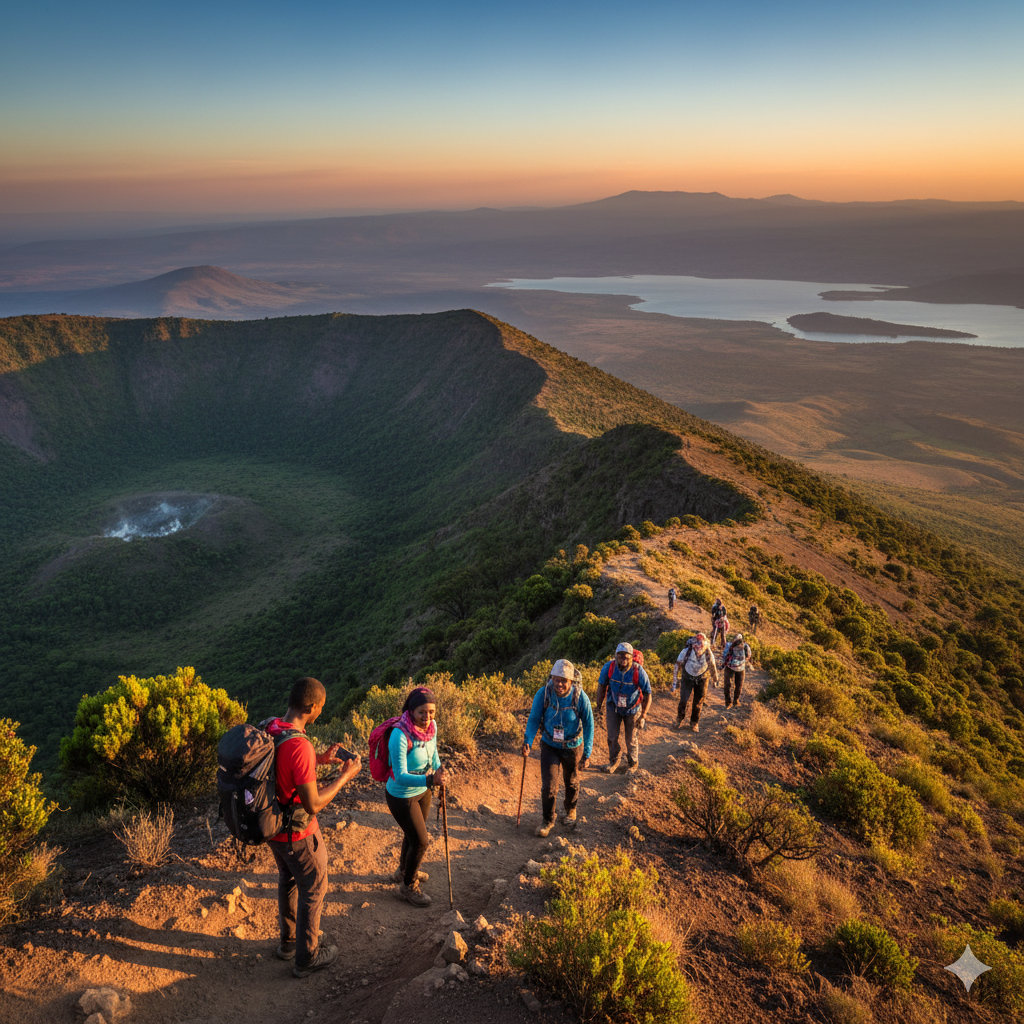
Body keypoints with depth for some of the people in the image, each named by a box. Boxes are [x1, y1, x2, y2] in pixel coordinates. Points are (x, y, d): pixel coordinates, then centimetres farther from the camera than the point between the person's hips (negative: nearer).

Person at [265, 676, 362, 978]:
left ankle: (289, 941, 47)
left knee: (288, 880, 28)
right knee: (313, 889, 14)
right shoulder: (299, 746, -35)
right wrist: (346, 775, -18)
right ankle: (306, 958, 30)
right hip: (297, 833, -8)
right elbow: (313, 805, -28)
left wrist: (320, 759, 10)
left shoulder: (268, 729, -7)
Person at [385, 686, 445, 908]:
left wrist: (439, 776, 16)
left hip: (422, 790, 7)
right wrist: (430, 780, -49)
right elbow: (400, 776, -37)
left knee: (414, 834, 26)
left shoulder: (431, 726, -13)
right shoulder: (400, 736, -35)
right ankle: (408, 887, 30)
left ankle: (404, 871, 54)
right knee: (420, 841, 4)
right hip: (402, 796, -7)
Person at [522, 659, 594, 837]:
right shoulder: (543, 694, -23)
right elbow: (534, 719, -14)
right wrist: (528, 741, -28)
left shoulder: (580, 697, -25)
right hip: (549, 746, 0)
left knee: (571, 782, 21)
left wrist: (587, 754, -18)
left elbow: (588, 725, -15)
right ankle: (548, 820, 22)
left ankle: (570, 812, 50)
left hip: (572, 747, 0)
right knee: (549, 786, -3)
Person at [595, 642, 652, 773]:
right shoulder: (609, 668, -21)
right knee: (612, 737, 9)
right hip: (613, 708, 2)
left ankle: (633, 764, 38)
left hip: (632, 710, -2)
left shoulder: (638, 672, -27)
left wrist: (643, 716, -16)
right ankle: (614, 761, 37)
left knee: (632, 740, 10)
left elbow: (648, 694, -16)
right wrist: (598, 706, 0)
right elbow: (601, 686, -4)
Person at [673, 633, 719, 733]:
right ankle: (679, 719, 22)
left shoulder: (708, 653, -30)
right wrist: (674, 683, -15)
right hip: (688, 677, -1)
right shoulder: (686, 652, -33)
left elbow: (713, 667, -7)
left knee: (698, 702, 8)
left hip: (702, 679, 1)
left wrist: (716, 679, 10)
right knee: (683, 699, -7)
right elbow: (676, 666, -17)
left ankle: (694, 723, 33)